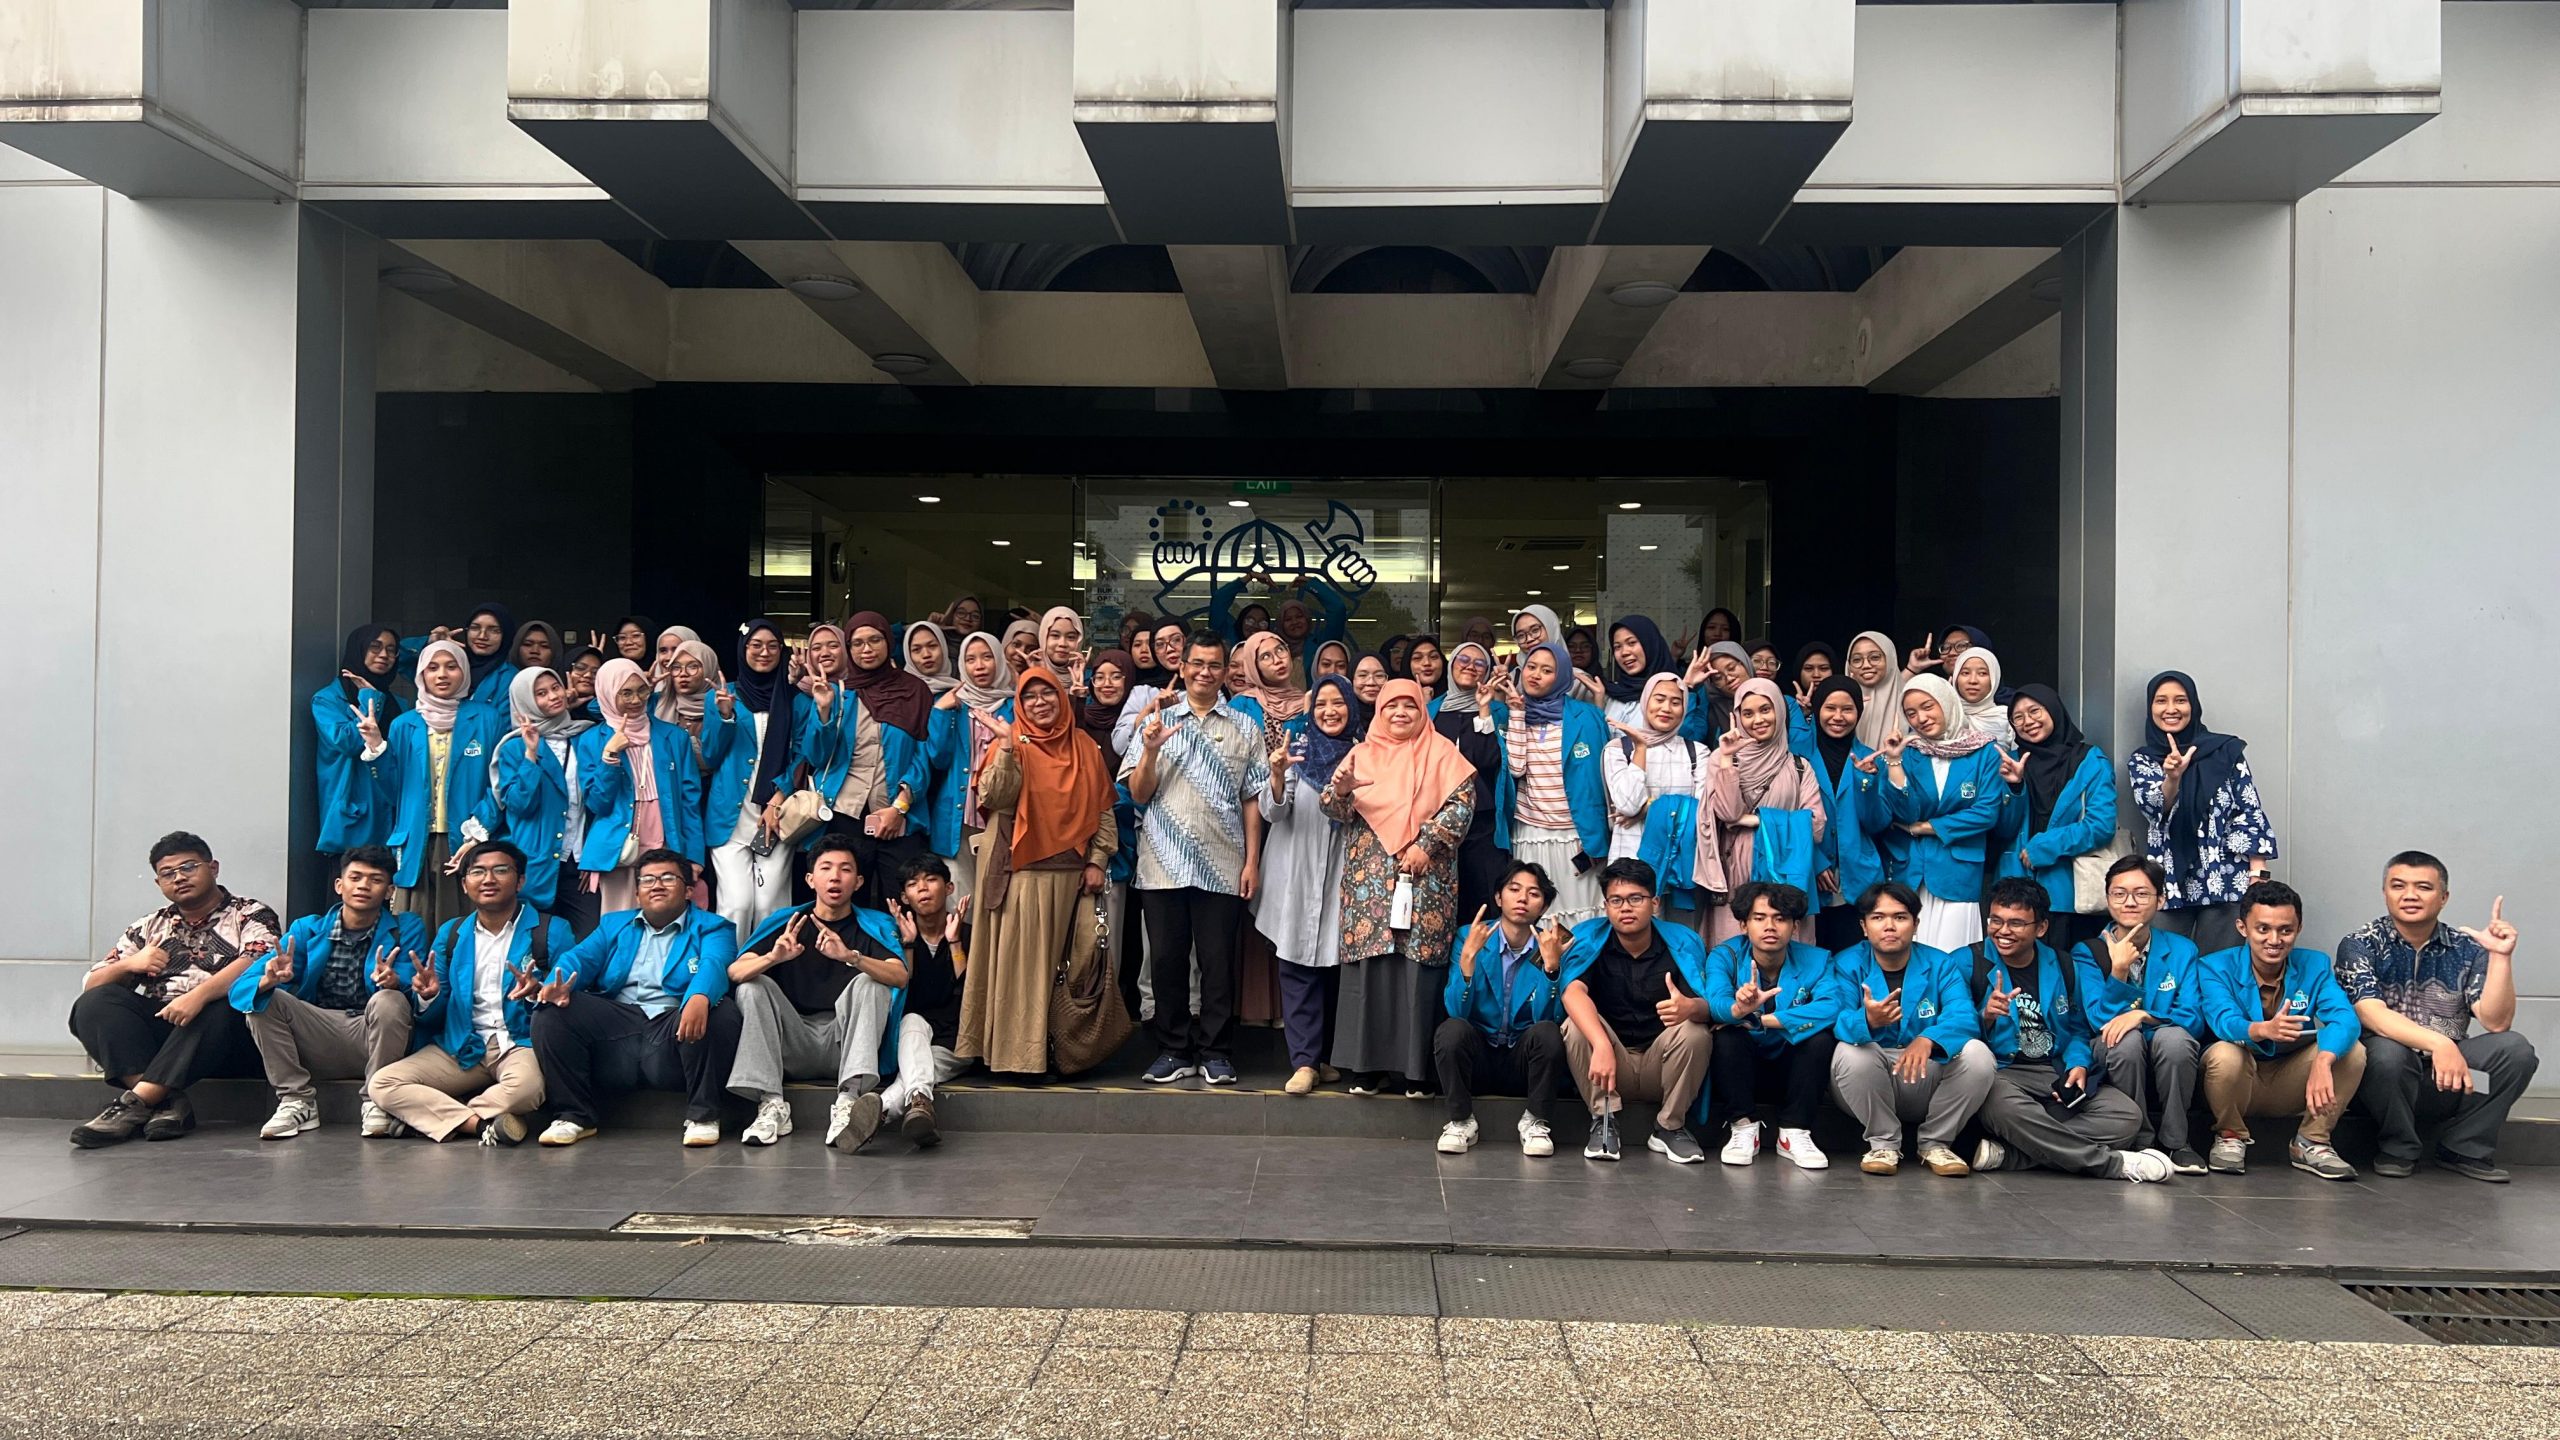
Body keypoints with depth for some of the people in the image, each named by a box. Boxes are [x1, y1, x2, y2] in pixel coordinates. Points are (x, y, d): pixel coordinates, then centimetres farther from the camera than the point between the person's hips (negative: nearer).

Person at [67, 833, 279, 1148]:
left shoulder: (251, 916, 7)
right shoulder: (148, 928, 22)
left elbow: (256, 964, -14)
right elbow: (92, 985, 17)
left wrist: (198, 995, -30)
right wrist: (129, 964, -5)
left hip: (224, 1035, -4)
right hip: (155, 1029, 4)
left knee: (220, 1010, -36)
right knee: (94, 1003, -18)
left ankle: (135, 1101, -36)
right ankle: (165, 1100, -31)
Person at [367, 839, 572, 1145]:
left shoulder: (551, 930, 2)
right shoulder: (450, 934, 15)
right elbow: (432, 1020, 14)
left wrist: (537, 993, -23)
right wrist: (428, 996, -9)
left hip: (521, 1043, -4)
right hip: (462, 1048, 4)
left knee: (526, 1086, -38)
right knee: (381, 1085, -17)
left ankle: (420, 1115, -15)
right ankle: (481, 1123, -24)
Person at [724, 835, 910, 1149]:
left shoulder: (875, 926, 5)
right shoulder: (785, 923, 9)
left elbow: (900, 976, -15)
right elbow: (734, 972, -6)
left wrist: (851, 957, -34)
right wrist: (773, 957, -29)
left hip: (845, 1041, -2)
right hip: (792, 1046, 2)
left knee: (870, 984, -24)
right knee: (752, 986, -16)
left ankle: (848, 1101, -41)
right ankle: (771, 1105, -27)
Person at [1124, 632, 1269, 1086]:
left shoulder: (1244, 728, 9)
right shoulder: (1157, 721, 8)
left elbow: (1252, 800, 7)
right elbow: (1138, 794, 4)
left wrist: (1252, 861, 0)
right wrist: (1151, 750, -13)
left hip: (1222, 867, 0)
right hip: (1164, 864, 0)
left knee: (1218, 962, 2)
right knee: (1167, 960, 5)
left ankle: (1215, 1052, 13)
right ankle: (1173, 1051, 15)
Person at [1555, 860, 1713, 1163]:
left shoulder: (1683, 943, -7)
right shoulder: (1588, 938, -9)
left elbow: (1709, 1008, -18)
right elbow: (1573, 991, -28)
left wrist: (1691, 1007, -45)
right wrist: (1602, 1045, -46)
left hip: (1661, 1067, 1)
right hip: (1609, 1067, -1)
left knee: (1695, 1030, -27)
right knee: (1577, 1024, -27)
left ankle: (1670, 1127, -8)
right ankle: (1604, 1123, -14)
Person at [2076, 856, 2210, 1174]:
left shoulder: (2181, 950, 4)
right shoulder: (2089, 952, 1)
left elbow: (2194, 1021, -7)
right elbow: (2101, 1020, -9)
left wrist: (2144, 1015, -24)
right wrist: (2118, 971, -22)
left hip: (2169, 1063, 1)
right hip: (2116, 1064, -1)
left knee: (2172, 1037, -32)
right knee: (2126, 1038, -33)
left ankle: (2174, 1142, -13)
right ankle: (2141, 1142, -15)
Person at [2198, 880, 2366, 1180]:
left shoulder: (2315, 966, -5)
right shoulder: (2215, 967, -13)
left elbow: (2345, 1018, -23)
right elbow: (2225, 1022, -31)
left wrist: (2322, 1062, -45)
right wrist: (2263, 1030, -56)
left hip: (2290, 1083, 3)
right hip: (2239, 1084, -2)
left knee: (2352, 1051, -21)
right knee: (2225, 1053, -35)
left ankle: (2312, 1143, -3)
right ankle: (2230, 1138, -6)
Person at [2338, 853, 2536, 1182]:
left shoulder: (2466, 949, 2)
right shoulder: (2360, 946, -6)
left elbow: (2495, 1022, -9)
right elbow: (2371, 1014, -22)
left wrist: (2501, 956, -20)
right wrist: (2438, 1043, -37)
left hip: (2448, 1079, 3)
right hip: (2386, 1077, -3)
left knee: (2515, 1049, -20)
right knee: (2386, 1051, -35)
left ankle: (2463, 1149, -2)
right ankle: (2396, 1149, -7)